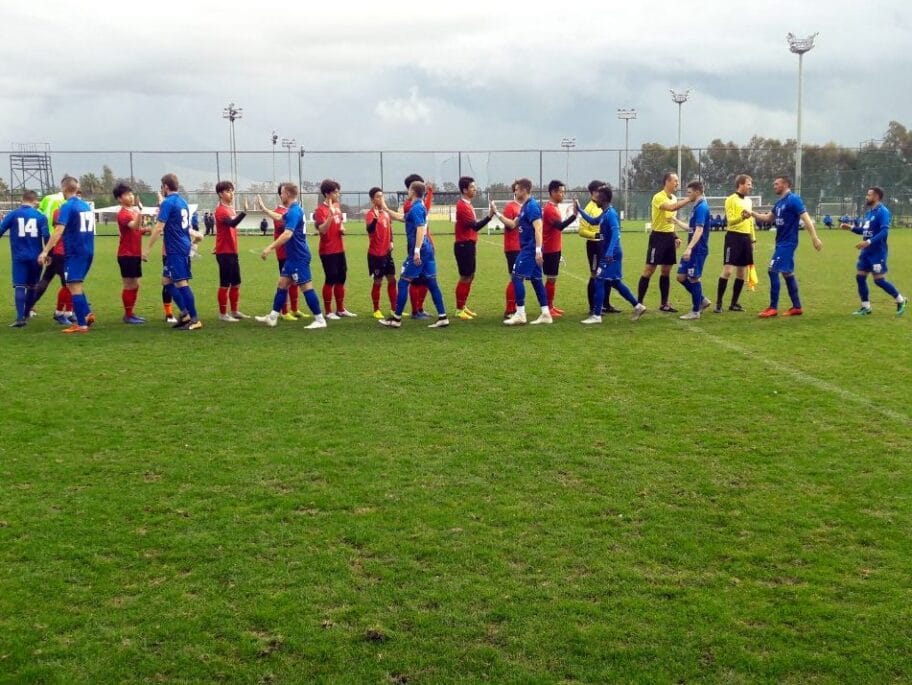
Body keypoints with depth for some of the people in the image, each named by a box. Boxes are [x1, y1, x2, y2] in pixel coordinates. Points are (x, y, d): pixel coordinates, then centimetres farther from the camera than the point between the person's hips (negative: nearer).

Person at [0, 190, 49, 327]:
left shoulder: (13, 214, 0)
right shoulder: (40, 216, 0)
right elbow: (46, 236, -5)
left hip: (19, 257, -1)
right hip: (36, 257, 1)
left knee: (19, 286, -3)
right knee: (32, 286, 16)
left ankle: (20, 317, -17)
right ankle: (26, 315, 25)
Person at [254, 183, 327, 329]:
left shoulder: (294, 212, -19)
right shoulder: (293, 210, 12)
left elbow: (287, 234, -32)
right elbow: (279, 218, 34)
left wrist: (270, 247, -35)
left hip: (299, 257, -10)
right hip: (292, 256, 10)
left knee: (306, 287, -6)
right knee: (282, 284, 13)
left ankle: (320, 320, -2)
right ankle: (273, 317, 19)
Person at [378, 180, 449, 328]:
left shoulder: (416, 208, -13)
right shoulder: (419, 207, 17)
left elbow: (421, 229, -24)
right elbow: (403, 218, 34)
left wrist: (417, 251, -29)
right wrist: (386, 209, 38)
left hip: (418, 250, -9)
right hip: (427, 248, 9)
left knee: (403, 282, -1)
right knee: (431, 283, 7)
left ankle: (396, 319, 5)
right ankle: (443, 317, 4)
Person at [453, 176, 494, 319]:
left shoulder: (467, 204, 13)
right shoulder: (462, 206, -18)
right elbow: (475, 226, -25)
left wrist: (473, 242, 15)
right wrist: (489, 216, -34)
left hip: (469, 245, 10)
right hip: (463, 245, -10)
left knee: (470, 276, 15)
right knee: (465, 277, -5)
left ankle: (463, 306, 23)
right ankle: (459, 310, 3)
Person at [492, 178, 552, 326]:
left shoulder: (532, 206, -14)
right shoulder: (525, 207, 16)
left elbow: (538, 228, -22)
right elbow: (513, 224, 24)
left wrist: (538, 250, -28)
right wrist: (497, 213, 19)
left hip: (530, 249, -10)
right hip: (528, 249, 10)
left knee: (517, 277, -8)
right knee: (536, 279, 8)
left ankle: (520, 314, -6)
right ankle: (545, 314, 9)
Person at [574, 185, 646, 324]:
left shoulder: (610, 213, -15)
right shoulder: (604, 214, 13)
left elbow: (615, 233, -25)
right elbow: (592, 221, 32)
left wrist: (610, 252, -33)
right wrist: (579, 210, 28)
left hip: (611, 255, -10)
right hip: (607, 254, 10)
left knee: (599, 281, -7)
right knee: (615, 283, 15)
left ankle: (596, 315, -4)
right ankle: (637, 306, 20)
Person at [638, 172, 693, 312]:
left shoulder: (674, 198, 13)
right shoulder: (658, 197, -14)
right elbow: (671, 207, -33)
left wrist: (675, 237, 14)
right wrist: (689, 199, -31)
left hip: (669, 237, 8)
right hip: (658, 237, -8)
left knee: (666, 271, 9)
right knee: (649, 270, -6)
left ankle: (664, 304, 14)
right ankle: (639, 303, -2)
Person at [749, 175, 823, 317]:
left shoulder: (793, 200, -13)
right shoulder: (779, 203, 14)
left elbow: (806, 218, -17)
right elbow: (768, 218, 25)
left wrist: (815, 238, -22)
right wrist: (752, 214, 10)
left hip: (787, 243, -9)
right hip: (781, 242, 9)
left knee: (773, 271, -12)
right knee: (788, 273, 12)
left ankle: (773, 308, -7)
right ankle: (797, 307, 17)